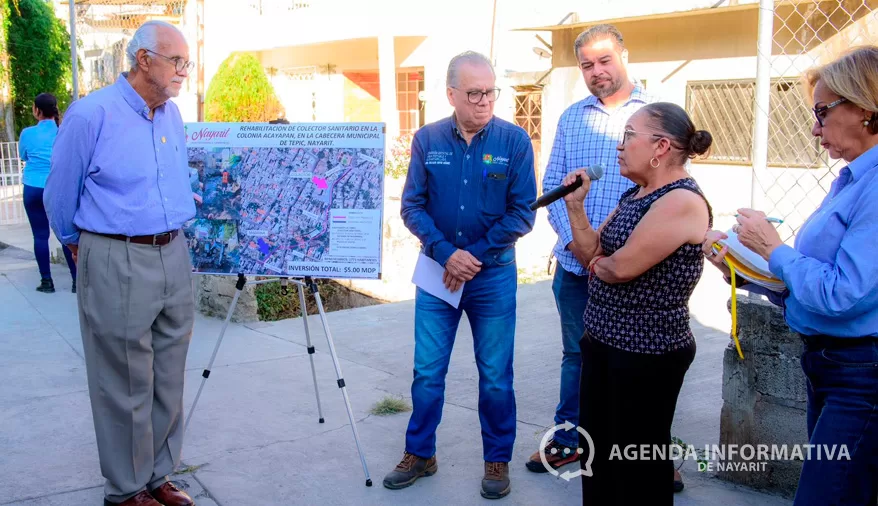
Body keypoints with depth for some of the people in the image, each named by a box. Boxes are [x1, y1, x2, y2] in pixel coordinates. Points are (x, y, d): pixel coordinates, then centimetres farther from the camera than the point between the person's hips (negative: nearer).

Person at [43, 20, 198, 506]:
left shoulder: (173, 115, 9)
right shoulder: (91, 114, -10)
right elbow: (59, 195, 0)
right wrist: (82, 245, 13)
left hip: (174, 256, 6)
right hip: (117, 264, -6)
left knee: (168, 381, 13)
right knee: (126, 386, 4)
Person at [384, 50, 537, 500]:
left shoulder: (515, 140, -6)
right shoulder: (426, 139, 0)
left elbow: (522, 213, -7)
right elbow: (412, 207, -2)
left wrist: (476, 255, -13)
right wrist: (446, 253, -15)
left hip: (494, 276, -1)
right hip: (438, 271, 2)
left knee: (495, 376, 8)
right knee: (426, 372, 9)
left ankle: (498, 460, 26)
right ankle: (420, 454, 27)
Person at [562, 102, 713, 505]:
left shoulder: (682, 201, -20)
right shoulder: (634, 196, 10)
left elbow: (620, 267, -24)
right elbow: (591, 255, 8)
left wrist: (598, 261, -2)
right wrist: (575, 206, -5)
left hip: (647, 353, -9)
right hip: (602, 341, 9)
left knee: (636, 462, 6)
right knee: (596, 452, 20)